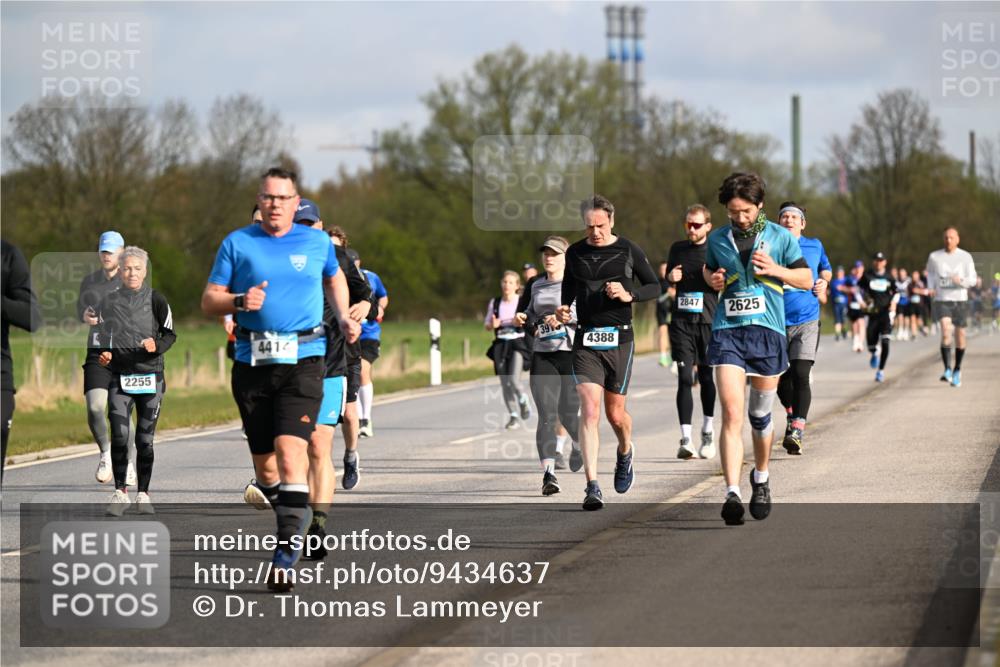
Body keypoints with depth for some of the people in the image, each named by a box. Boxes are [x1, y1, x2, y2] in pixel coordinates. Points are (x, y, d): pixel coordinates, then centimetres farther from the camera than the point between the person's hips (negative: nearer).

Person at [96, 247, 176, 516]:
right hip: (119, 377, 1)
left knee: (145, 440, 3)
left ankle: (143, 494, 13)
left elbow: (170, 334, 3)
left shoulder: (156, 299, 1)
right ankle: (120, 492, -3)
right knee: (119, 436, -12)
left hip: (150, 377, -1)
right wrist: (104, 354, 2)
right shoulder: (109, 301, 8)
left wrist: (156, 346, -16)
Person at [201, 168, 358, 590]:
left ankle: (286, 557, -22)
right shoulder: (238, 243, 7)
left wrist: (343, 318, 18)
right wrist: (239, 301, -13)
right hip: (252, 363, 2)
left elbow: (334, 278, 31)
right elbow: (208, 301, 6)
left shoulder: (317, 242, 9)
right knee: (264, 461, 7)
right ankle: (293, 526, 31)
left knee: (291, 449, -18)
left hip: (302, 361, -2)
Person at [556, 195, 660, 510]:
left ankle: (625, 452, 43)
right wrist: (563, 309, 3)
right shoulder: (575, 253, 6)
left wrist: (629, 295, -12)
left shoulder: (628, 251, 0)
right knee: (589, 410, -13)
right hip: (585, 340, 1)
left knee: (615, 413, 7)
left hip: (619, 339, -1)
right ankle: (592, 487, -16)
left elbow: (654, 286, 7)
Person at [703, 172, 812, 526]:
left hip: (768, 330, 0)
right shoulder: (717, 239, 9)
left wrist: (775, 269, -9)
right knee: (731, 414, -15)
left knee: (760, 415, 11)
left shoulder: (780, 237, 4)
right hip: (727, 331, 0)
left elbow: (806, 279, 8)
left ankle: (760, 479, 36)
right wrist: (713, 280, 2)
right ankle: (732, 493, -21)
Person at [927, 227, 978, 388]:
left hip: (960, 301, 1)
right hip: (942, 300, -1)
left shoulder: (965, 257, 0)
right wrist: (931, 288, 3)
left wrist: (961, 281, -21)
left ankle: (957, 370, 26)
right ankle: (947, 370, -22)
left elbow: (972, 279, -1)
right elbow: (930, 274, 20)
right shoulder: (934, 257, 3)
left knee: (960, 335, 7)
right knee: (945, 332, -21)